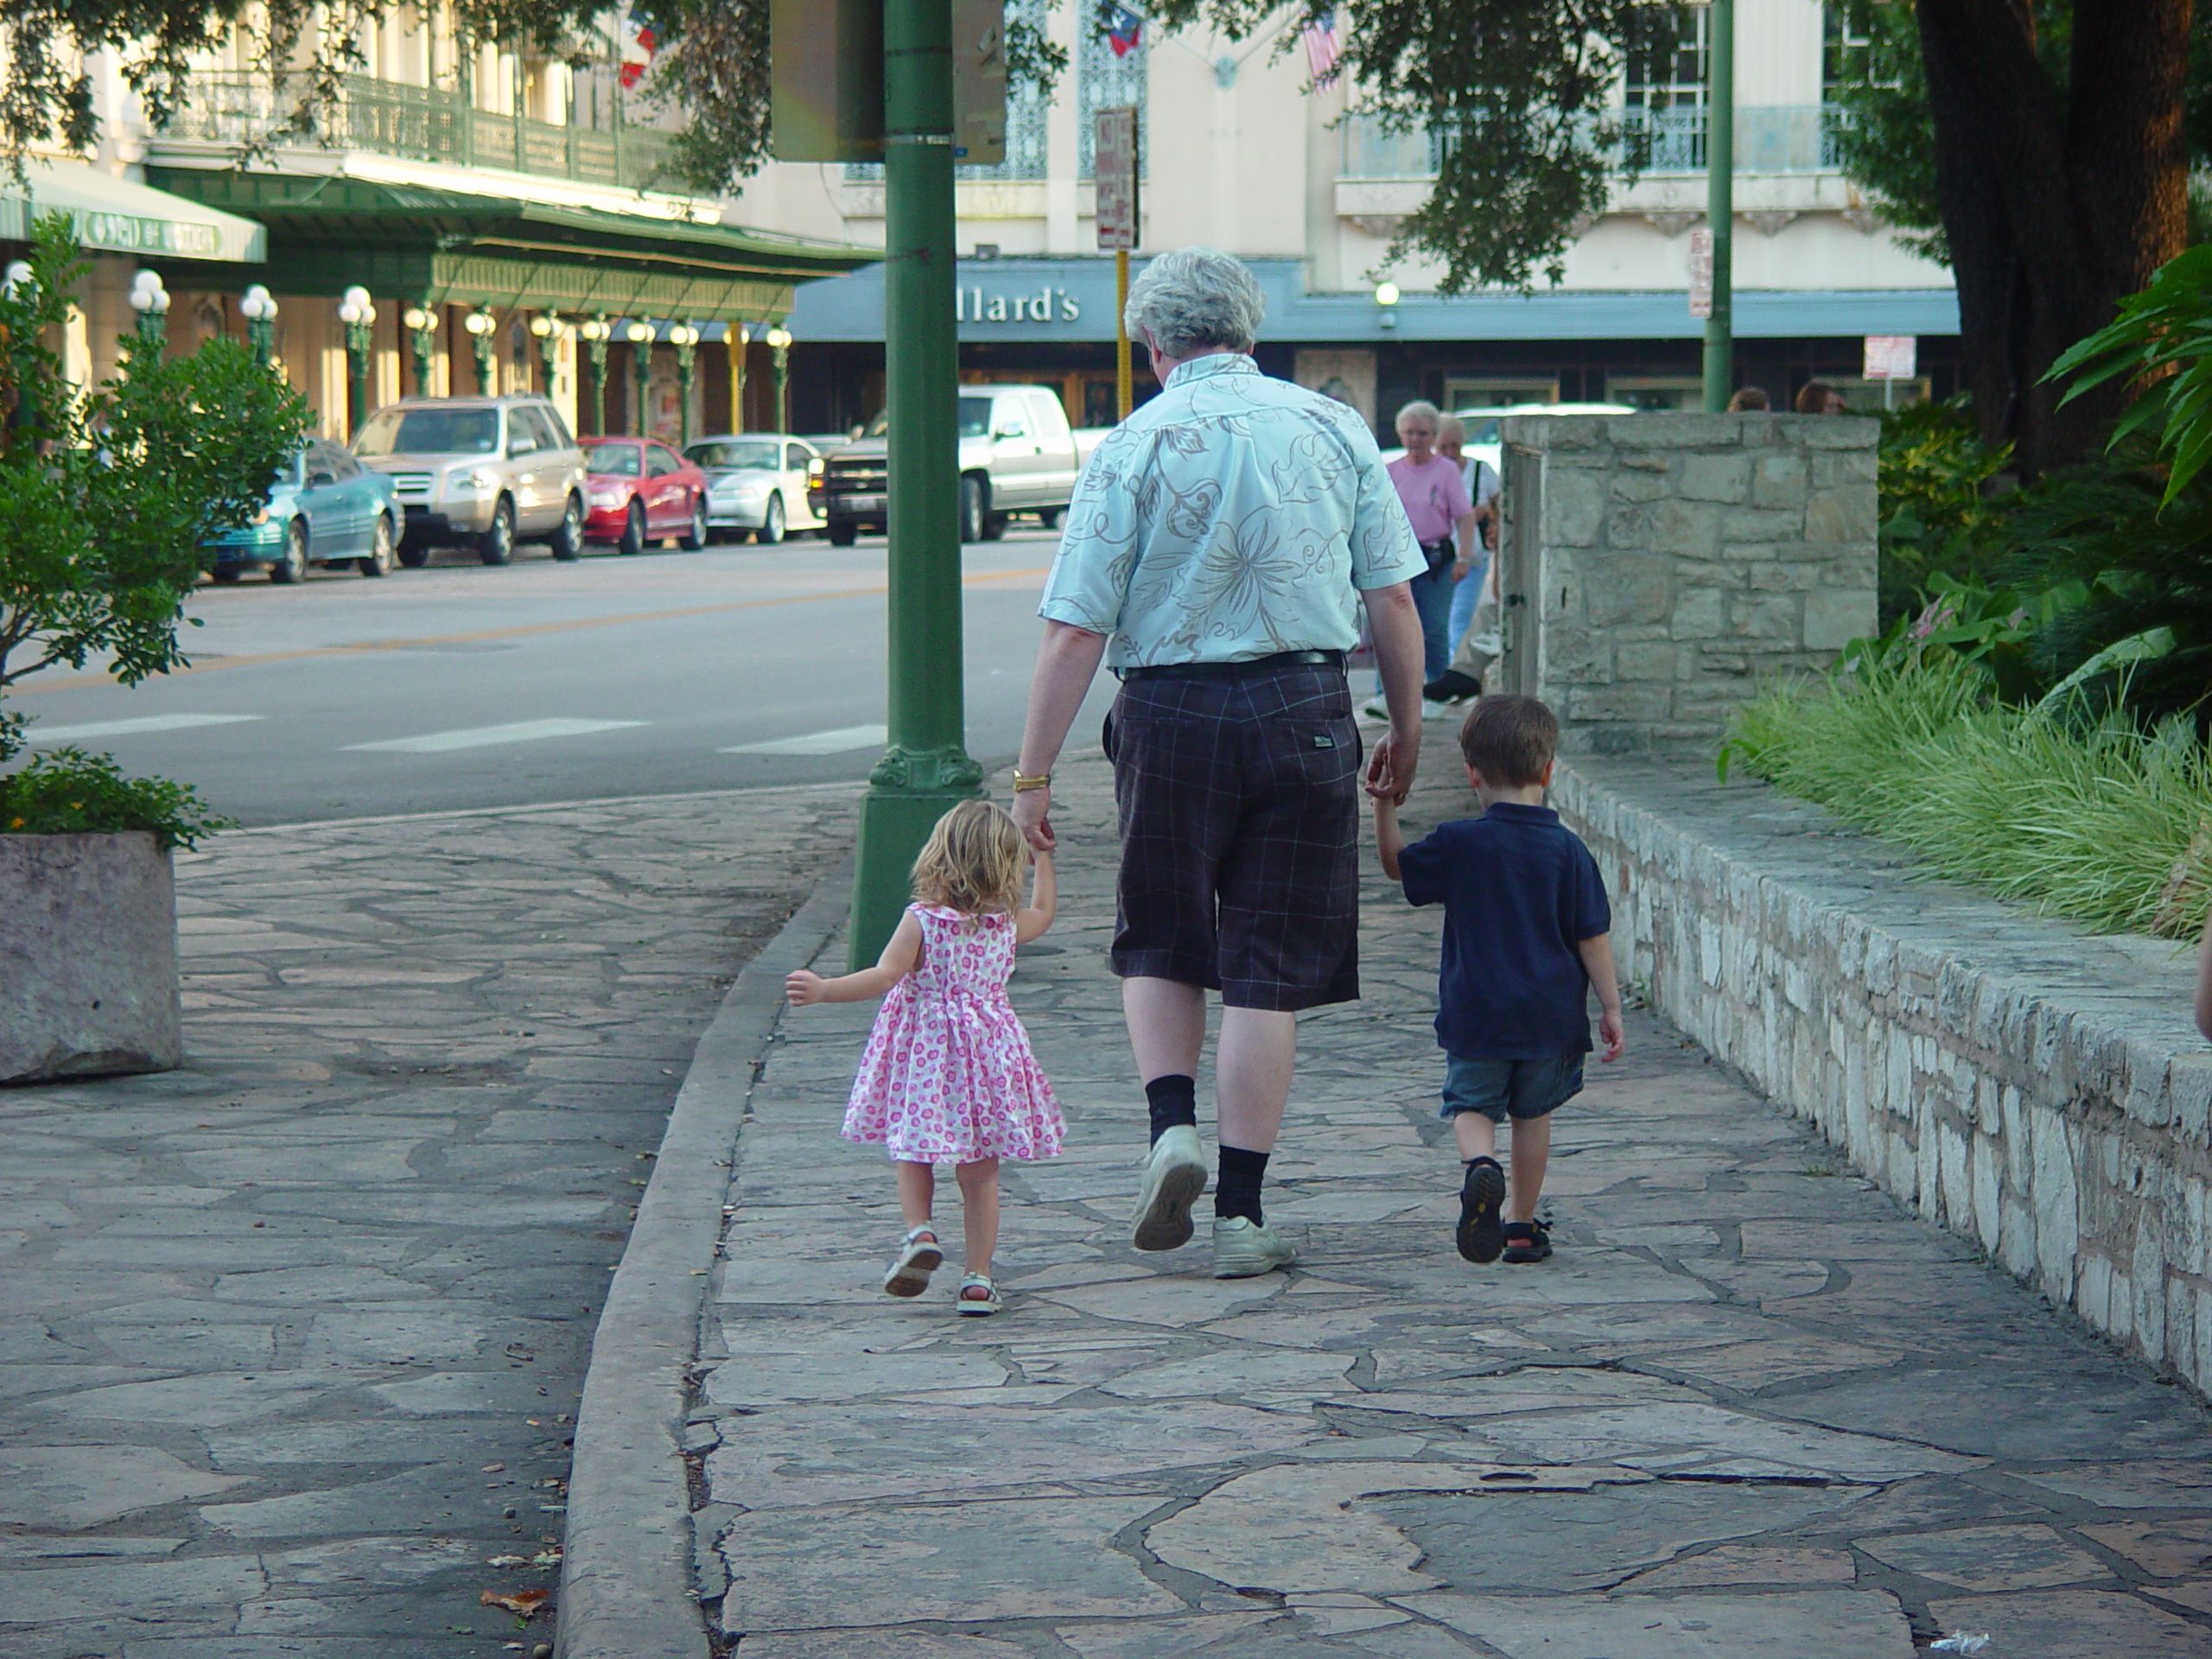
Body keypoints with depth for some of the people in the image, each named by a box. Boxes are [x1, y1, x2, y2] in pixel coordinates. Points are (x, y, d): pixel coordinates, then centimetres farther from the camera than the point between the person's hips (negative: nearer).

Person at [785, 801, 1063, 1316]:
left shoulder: (922, 920, -9)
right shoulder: (1008, 923, 3)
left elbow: (884, 976, -20)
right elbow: (1043, 912, 26)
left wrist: (823, 990, -21)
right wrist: (1043, 857, 38)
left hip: (924, 1050, -2)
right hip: (988, 1052, 2)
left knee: (913, 1156, 13)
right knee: (980, 1174, 7)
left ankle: (919, 1232, -12)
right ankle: (978, 1278, 3)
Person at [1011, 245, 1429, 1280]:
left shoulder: (1135, 446, -4)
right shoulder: (1333, 428, 4)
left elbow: (1075, 630, -7)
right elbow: (1393, 598, 5)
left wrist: (1032, 777, -3)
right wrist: (1406, 730, 17)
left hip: (1170, 712, -1)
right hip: (1305, 711, 1)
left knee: (1158, 943, 20)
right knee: (1266, 970, 6)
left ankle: (1172, 1125, 0)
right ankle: (1240, 1214, 6)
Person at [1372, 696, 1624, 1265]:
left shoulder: (1459, 845, -9)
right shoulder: (1567, 849, -6)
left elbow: (1398, 865, 7)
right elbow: (1593, 936, -4)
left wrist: (1384, 807, 13)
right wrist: (1609, 1007, 3)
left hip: (1476, 1015, -1)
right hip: (1550, 1016, 1)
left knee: (1471, 1105, 9)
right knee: (1533, 1114, 15)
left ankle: (1480, 1165, -23)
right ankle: (1522, 1225, 18)